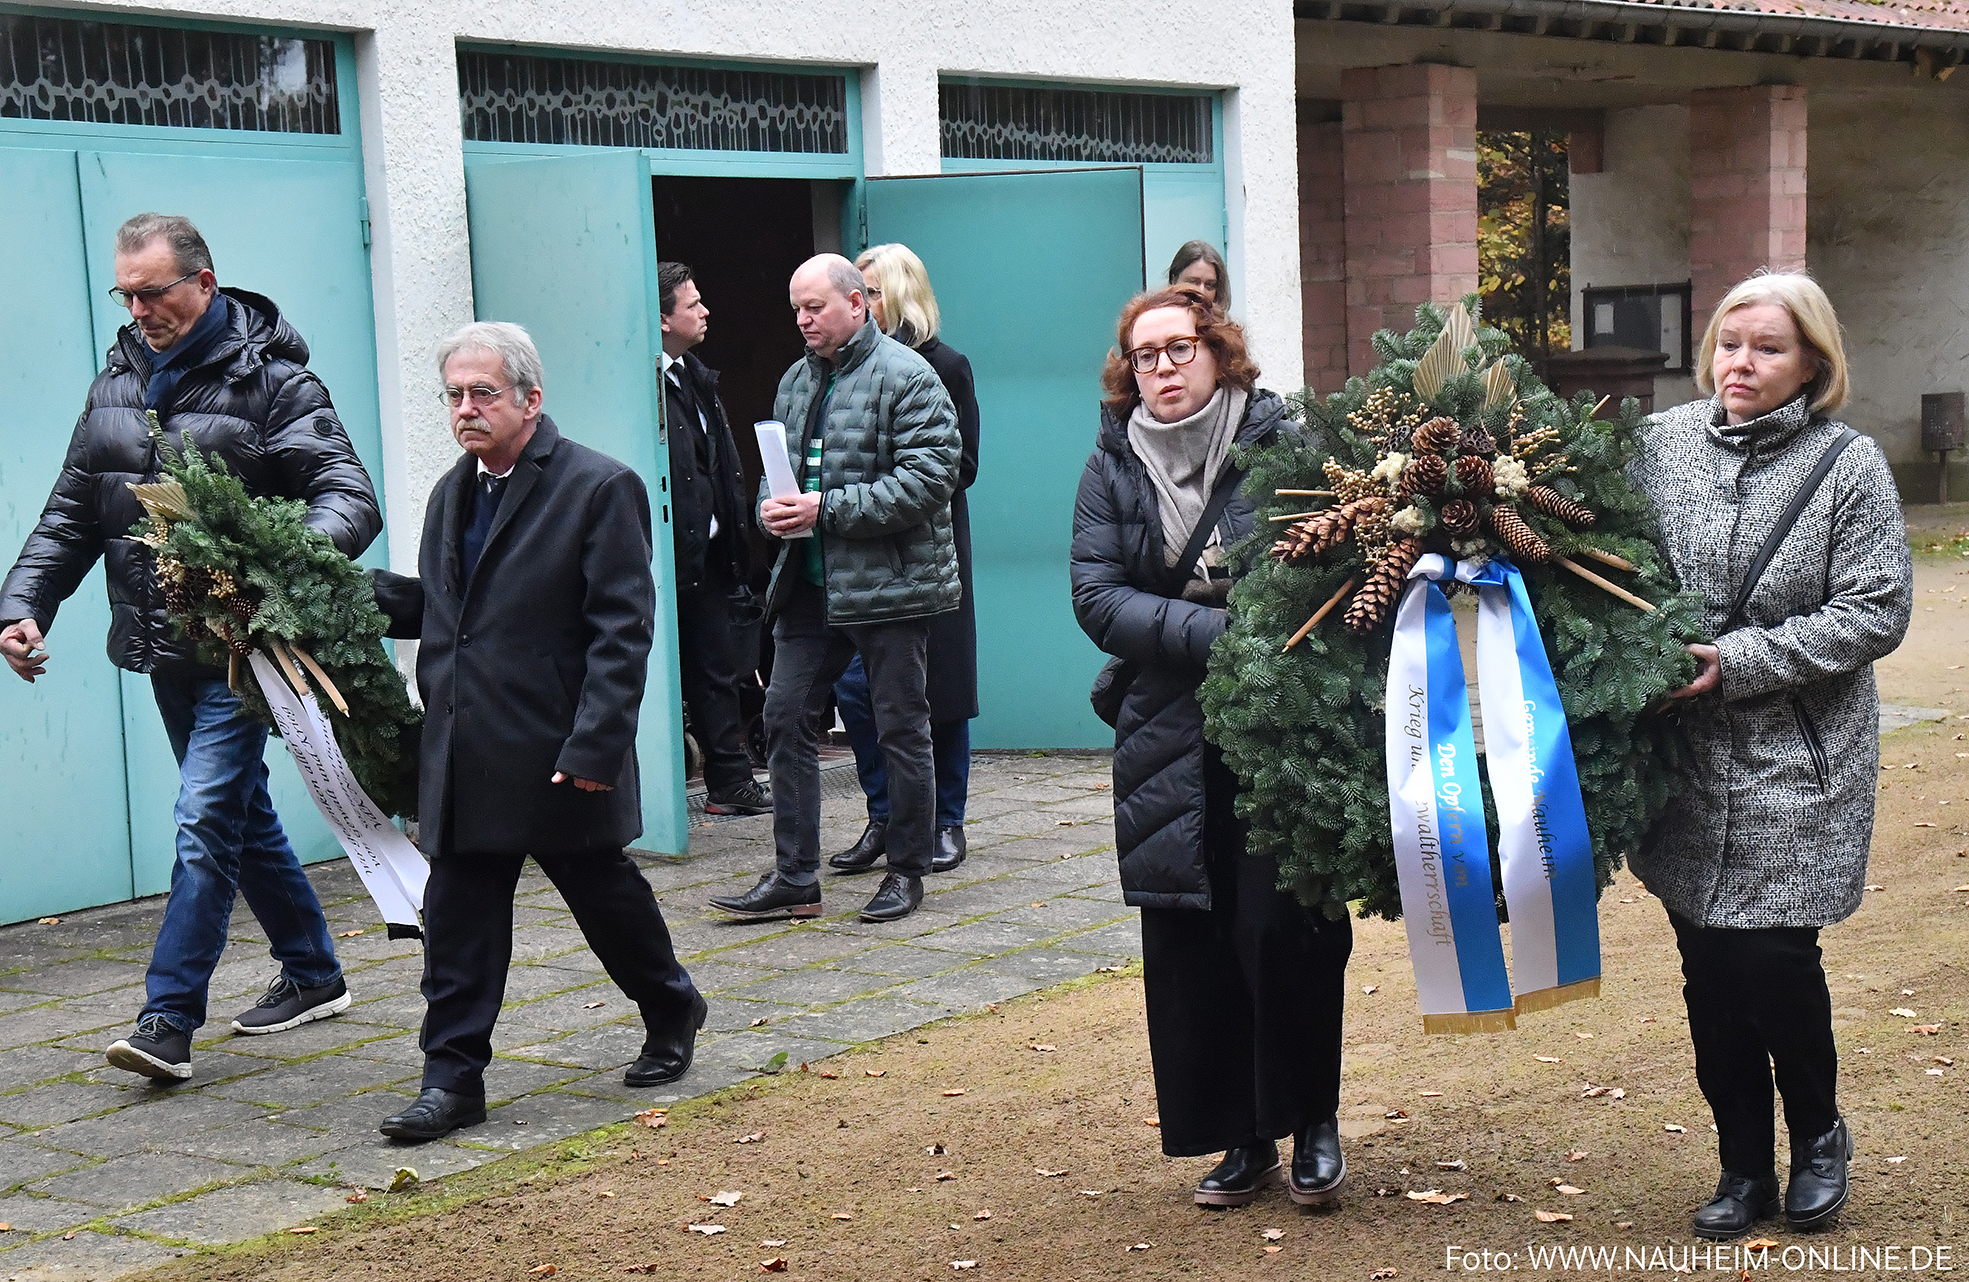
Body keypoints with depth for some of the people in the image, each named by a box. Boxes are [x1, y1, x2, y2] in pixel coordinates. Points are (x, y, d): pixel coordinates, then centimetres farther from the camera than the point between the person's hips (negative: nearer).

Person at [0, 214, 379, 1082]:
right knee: (243, 817, 16)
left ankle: (168, 1018, -10)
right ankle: (312, 975, 31)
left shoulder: (271, 381, -10)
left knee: (207, 818, -12)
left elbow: (351, 498, -18)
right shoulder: (118, 383, 10)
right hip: (164, 650, 7)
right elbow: (72, 514, 14)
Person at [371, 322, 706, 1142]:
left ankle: (672, 1014, 35)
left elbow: (623, 627, -14)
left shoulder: (599, 488, -10)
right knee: (459, 919, 3)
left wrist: (595, 743, -20)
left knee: (605, 892, 11)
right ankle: (453, 1080, 9)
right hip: (465, 759, 6)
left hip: (559, 755, -6)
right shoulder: (453, 492, 14)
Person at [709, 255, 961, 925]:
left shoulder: (906, 375, -9)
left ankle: (906, 871, 16)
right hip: (808, 585, 7)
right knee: (786, 718, 3)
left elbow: (928, 478, -18)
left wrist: (827, 509, -20)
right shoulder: (796, 380, 14)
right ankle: (793, 877, 9)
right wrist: (773, 507, 0)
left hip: (889, 585, -7)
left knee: (901, 728, 4)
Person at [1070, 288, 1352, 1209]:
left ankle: (1314, 1122, 14)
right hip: (1169, 747, 3)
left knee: (1288, 932, -5)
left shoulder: (1282, 445, -1)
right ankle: (1240, 1141, 16)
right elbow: (1095, 595, -3)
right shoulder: (1113, 469, 7)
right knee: (1189, 946, 4)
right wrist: (1211, 633, -15)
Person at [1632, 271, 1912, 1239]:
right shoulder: (1663, 442, 3)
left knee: (1772, 957, -5)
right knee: (1708, 970, 8)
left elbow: (1875, 611, -9)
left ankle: (1818, 1137, 24)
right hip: (1689, 762, 3)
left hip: (1798, 767, -3)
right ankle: (1745, 1168, 24)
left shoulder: (1849, 466, -5)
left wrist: (1743, 660, -15)